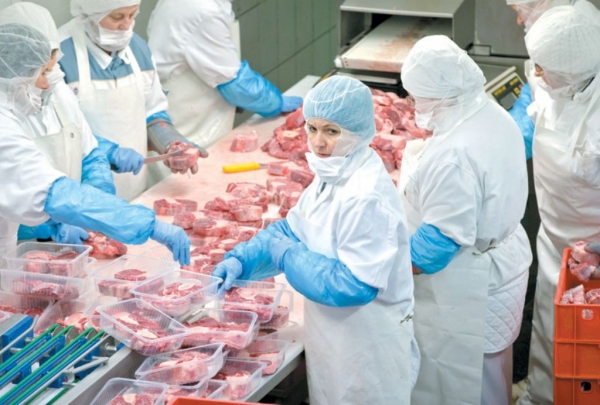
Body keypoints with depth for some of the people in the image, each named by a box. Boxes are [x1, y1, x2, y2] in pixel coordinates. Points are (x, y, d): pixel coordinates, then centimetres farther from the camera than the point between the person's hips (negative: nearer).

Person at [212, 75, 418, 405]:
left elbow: (353, 285, -29)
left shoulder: (366, 198, -29)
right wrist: (242, 260, -5)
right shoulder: (332, 177, 1)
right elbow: (293, 229, 11)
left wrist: (286, 255, -19)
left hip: (366, 350, -9)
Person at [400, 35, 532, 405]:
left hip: (467, 288, -10)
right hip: (504, 259, 10)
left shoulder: (453, 155, -31)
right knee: (489, 371, 27)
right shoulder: (494, 115, 0)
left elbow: (440, 240, -28)